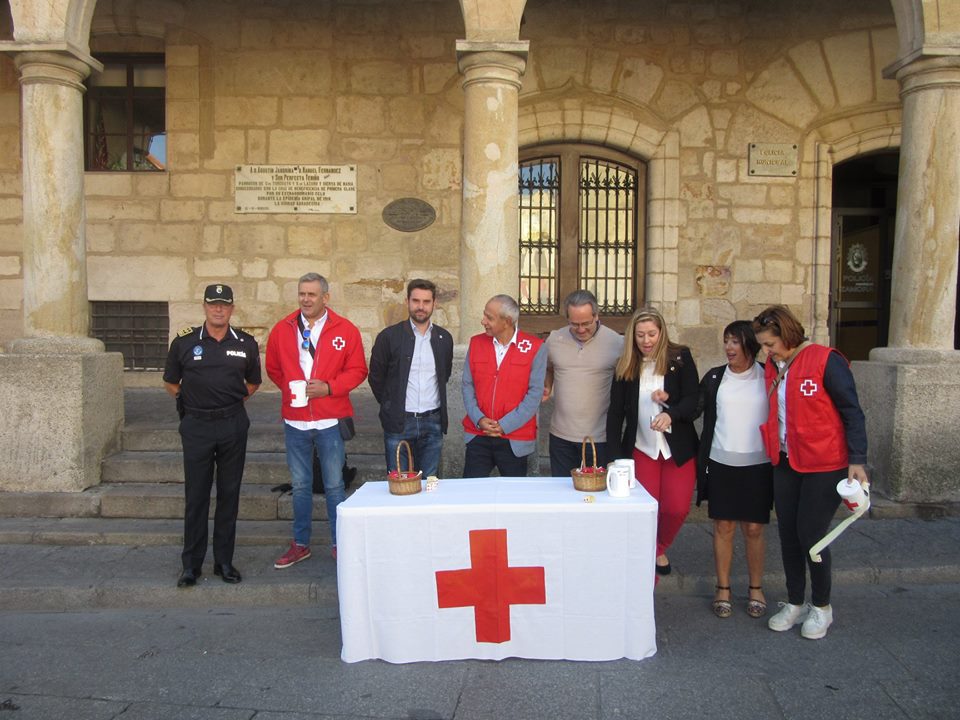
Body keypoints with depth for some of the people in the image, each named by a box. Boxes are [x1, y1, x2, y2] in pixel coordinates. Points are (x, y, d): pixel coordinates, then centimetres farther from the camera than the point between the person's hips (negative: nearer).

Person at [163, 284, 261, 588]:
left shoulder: (246, 344, 4)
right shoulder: (184, 342, 0)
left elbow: (253, 382, 18)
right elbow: (171, 382, 12)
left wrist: (234, 401, 10)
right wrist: (190, 402, 9)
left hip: (233, 425, 1)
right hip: (196, 426, -1)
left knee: (229, 494, 7)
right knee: (196, 496, 3)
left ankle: (224, 561, 17)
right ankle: (191, 564, 14)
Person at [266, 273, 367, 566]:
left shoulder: (345, 330, -1)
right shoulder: (282, 329, 7)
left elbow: (357, 370, -1)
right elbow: (273, 369, 16)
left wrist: (329, 387, -13)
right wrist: (289, 388, 2)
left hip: (330, 422, -2)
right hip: (295, 422, 3)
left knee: (334, 485, 3)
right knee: (300, 486, 13)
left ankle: (339, 544, 17)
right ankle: (300, 544, 25)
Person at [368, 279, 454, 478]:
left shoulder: (444, 338, 7)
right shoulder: (389, 336, -3)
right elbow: (375, 377, 5)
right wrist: (391, 406, 7)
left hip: (433, 422, 3)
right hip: (398, 423, -2)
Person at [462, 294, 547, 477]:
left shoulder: (534, 347, -5)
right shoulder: (476, 343, 5)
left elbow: (534, 393, -7)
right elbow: (467, 385, 7)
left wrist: (505, 425, -12)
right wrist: (479, 419, -8)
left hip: (515, 440, -2)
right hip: (477, 436, 3)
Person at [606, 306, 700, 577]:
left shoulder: (681, 358, -4)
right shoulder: (626, 365, 1)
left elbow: (693, 400, -11)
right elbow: (615, 412, 1)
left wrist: (671, 413, -33)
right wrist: (614, 456, -6)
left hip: (679, 449, -1)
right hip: (641, 449, 1)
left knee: (677, 509, -5)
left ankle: (660, 549, 28)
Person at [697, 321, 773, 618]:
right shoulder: (714, 377, 5)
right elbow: (694, 408, 7)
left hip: (758, 465, -1)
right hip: (722, 463, 1)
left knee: (754, 528, 6)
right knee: (723, 527, 6)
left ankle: (755, 589, 24)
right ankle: (723, 589, 20)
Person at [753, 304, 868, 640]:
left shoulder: (826, 361, -14)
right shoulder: (772, 367, 6)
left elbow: (852, 412, -12)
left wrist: (857, 461, -14)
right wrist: (773, 450, 7)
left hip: (824, 465, -6)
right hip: (785, 463, 6)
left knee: (811, 535, 0)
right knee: (788, 534, 10)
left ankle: (821, 606, 22)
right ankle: (795, 603, 27)